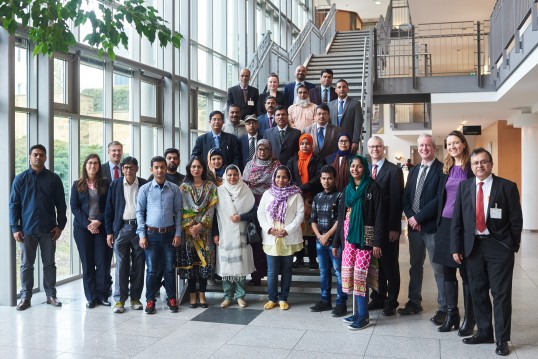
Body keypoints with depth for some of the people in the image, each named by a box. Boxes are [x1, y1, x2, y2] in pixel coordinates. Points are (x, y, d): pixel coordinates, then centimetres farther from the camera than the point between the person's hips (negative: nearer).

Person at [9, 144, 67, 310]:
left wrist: (60, 225, -3)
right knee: (26, 265, 7)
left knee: (49, 264, 8)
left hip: (48, 230, 0)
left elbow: (61, 204, 4)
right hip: (27, 230, 0)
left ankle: (51, 295, 17)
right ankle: (25, 297, 16)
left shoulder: (54, 179, 2)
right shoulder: (20, 179, 2)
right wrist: (15, 228, -5)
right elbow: (14, 205, 2)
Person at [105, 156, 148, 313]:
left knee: (138, 265, 4)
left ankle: (135, 298, 16)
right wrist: (109, 231, 2)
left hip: (139, 227, 0)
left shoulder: (144, 185, 3)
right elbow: (109, 209, 7)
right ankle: (120, 300, 8)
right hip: (121, 228, 0)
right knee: (121, 265, 0)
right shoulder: (115, 184, 6)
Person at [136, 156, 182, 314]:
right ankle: (150, 300, 15)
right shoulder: (145, 189, 1)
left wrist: (178, 233, 0)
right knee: (151, 270, 3)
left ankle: (171, 299, 19)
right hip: (151, 234, -1)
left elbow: (178, 212, 5)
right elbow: (139, 212, 2)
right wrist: (142, 235, -4)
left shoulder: (174, 189, 3)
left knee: (169, 268, 8)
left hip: (169, 233, 1)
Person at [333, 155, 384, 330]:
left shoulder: (373, 187, -4)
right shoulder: (348, 189, 14)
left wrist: (377, 242, -16)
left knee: (360, 274, -7)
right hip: (348, 237, 6)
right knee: (350, 274, 5)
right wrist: (336, 241, 14)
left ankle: (363, 315, 3)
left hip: (364, 236, -6)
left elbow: (379, 215, -9)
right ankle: (358, 311, 16)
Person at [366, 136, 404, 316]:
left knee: (390, 264, 5)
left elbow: (396, 200, -11)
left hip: (388, 226, -5)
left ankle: (391, 301, 15)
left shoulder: (394, 170, -6)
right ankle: (378, 298, 22)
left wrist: (394, 227, -16)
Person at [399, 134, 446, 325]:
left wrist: (419, 217, -14)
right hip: (414, 225, 7)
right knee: (415, 266, 15)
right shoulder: (414, 171, 15)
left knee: (439, 269, 0)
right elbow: (405, 197, 12)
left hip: (433, 226, -7)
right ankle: (414, 302, 27)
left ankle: (443, 308, 8)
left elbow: (440, 198, -16)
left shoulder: (442, 169, -8)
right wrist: (411, 217, -5)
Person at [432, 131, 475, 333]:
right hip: (445, 223, 6)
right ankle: (451, 315, 19)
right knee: (447, 271, 9)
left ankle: (469, 319, 11)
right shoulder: (447, 169, 14)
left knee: (466, 272, 1)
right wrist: (439, 222, 9)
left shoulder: (471, 167, -4)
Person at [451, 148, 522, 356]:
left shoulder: (507, 187, -3)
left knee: (501, 293, 1)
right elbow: (457, 219, 4)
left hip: (499, 246, -3)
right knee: (478, 292, 11)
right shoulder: (464, 186, 5)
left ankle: (502, 339, 12)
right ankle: (484, 332, 26)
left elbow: (516, 220, -1)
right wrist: (456, 247, 0)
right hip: (473, 246, 3)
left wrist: (513, 246, -1)